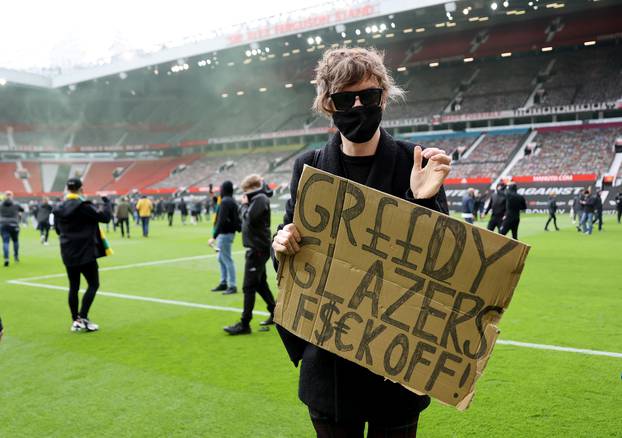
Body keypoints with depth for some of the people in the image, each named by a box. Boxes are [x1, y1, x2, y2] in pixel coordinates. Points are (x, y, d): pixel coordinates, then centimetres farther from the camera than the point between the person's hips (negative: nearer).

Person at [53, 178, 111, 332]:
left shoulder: (58, 208, 3)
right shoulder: (84, 206, -16)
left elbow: (57, 229, 15)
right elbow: (105, 218, -11)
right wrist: (103, 207, 6)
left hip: (68, 254, 6)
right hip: (86, 253, -6)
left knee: (73, 286, 12)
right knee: (93, 284, 5)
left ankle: (75, 321, 16)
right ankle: (82, 318, -2)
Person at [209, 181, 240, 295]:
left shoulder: (225, 202, -16)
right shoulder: (232, 201, 13)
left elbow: (221, 221, -22)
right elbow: (236, 218, 16)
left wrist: (214, 237, -22)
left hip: (224, 234, -10)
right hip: (228, 232, 10)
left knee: (227, 259, -5)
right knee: (221, 259, 17)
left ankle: (232, 286, -1)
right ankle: (223, 283, 24)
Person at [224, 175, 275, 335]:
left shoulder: (260, 199, -13)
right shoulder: (256, 199, 16)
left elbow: (249, 218, -22)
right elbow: (243, 216, 18)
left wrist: (244, 204, -7)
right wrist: (244, 205, 3)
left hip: (258, 248, -10)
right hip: (257, 247, 10)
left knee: (249, 286, -8)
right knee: (260, 283, 18)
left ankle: (244, 324, -4)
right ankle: (275, 314, 28)